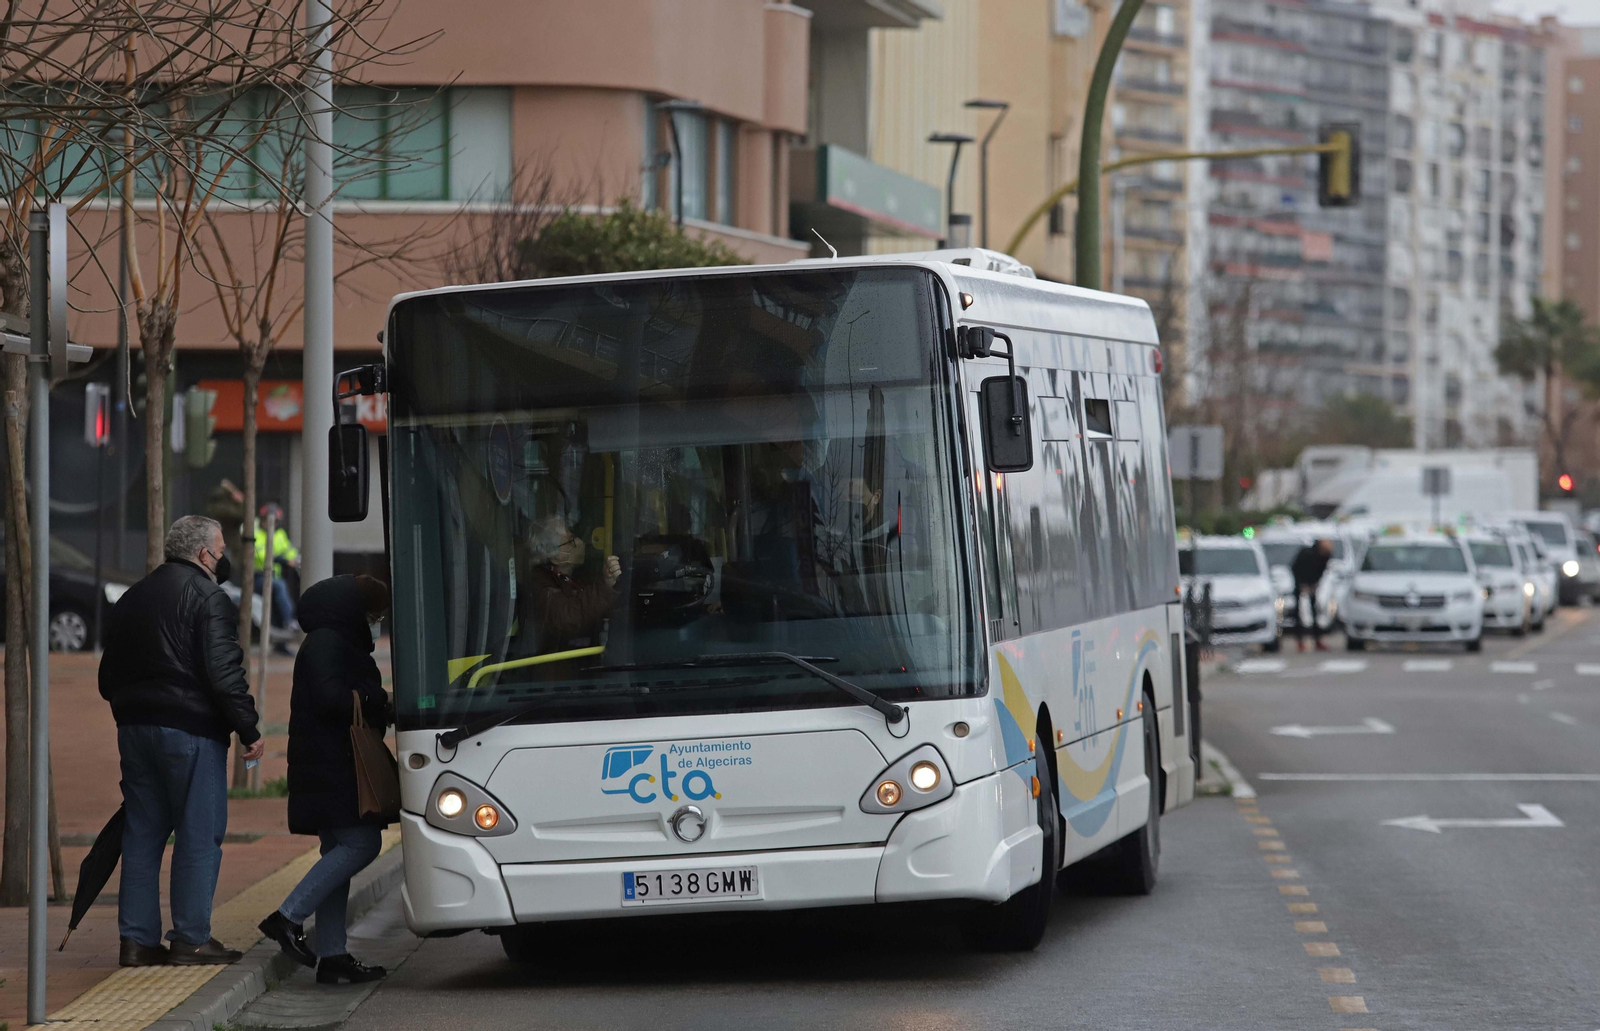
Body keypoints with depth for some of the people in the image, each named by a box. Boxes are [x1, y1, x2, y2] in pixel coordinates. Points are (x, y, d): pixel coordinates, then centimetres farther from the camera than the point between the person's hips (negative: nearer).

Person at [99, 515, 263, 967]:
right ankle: (191, 938, -1)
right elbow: (223, 674, -18)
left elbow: (108, 677, 20)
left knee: (141, 833, 10)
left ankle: (137, 939, 9)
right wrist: (249, 729, -13)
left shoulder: (131, 599, 16)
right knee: (199, 835, -1)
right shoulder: (208, 598, -10)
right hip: (191, 729, -8)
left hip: (135, 727, 8)